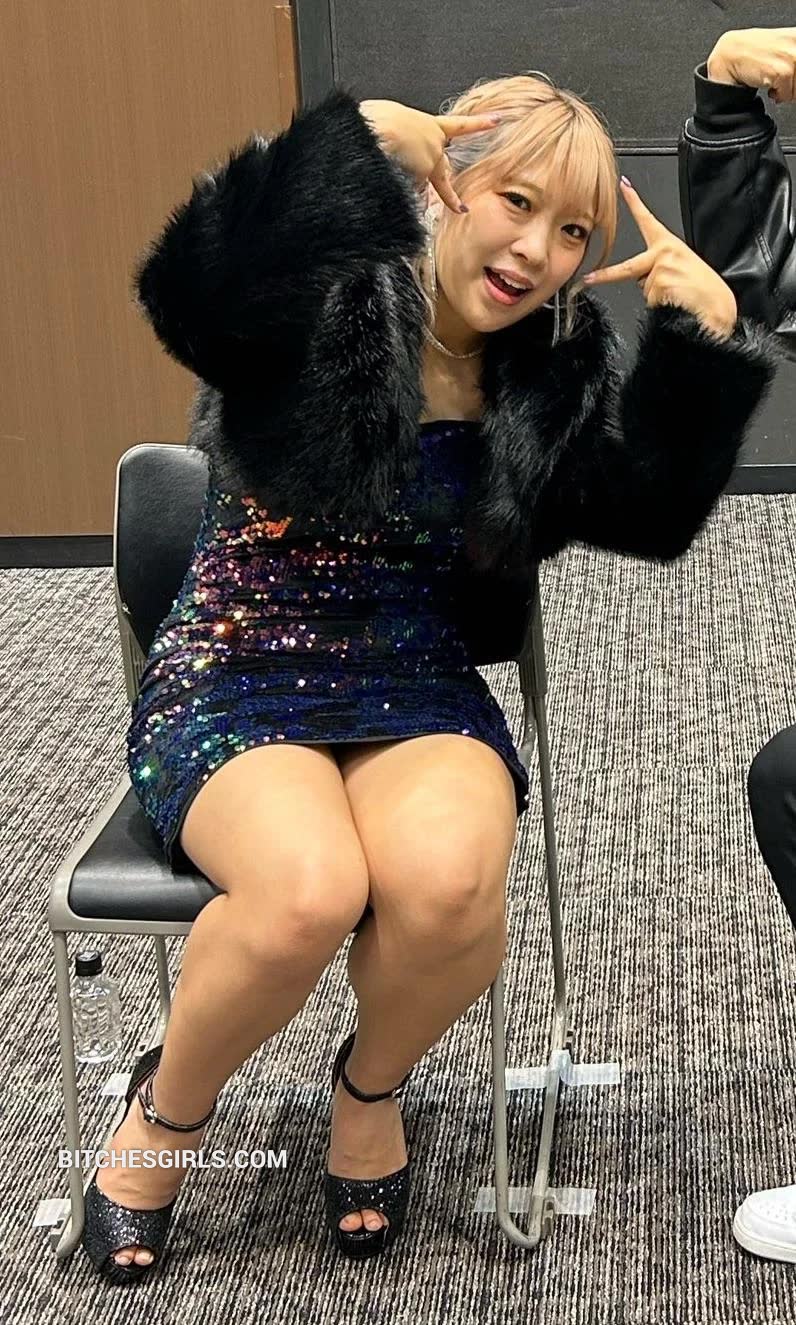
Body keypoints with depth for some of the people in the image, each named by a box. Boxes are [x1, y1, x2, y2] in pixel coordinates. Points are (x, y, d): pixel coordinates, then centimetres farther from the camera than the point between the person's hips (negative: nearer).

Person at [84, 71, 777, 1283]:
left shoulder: (556, 369, 6)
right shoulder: (326, 306, -10)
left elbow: (654, 518, 1)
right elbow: (190, 296, -31)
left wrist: (709, 345, -10)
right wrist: (353, 142, -34)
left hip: (420, 692, 3)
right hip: (232, 683, -3)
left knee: (446, 878, -32)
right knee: (310, 890, -35)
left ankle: (371, 1086, 5)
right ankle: (170, 1104, 0)